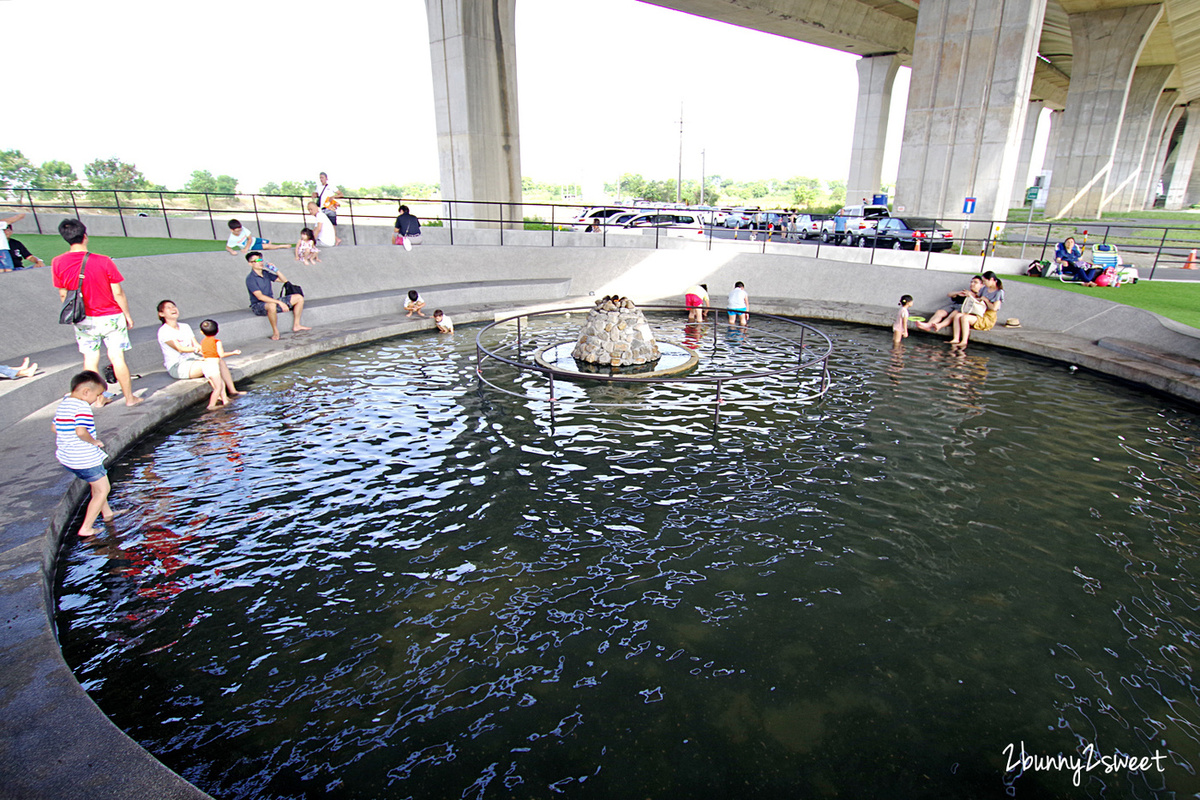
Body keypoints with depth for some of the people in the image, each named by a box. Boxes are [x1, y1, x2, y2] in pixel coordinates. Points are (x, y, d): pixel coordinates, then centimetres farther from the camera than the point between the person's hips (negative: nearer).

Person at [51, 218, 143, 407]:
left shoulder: (58, 263, -8)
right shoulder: (103, 261, -16)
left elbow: (63, 295, 1)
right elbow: (118, 293, -11)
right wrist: (127, 314, 3)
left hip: (84, 320, 2)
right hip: (111, 317, -2)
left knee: (90, 359, 12)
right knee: (117, 357, 3)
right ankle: (129, 398, 10)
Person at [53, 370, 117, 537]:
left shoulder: (62, 404, 8)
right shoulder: (82, 407, -21)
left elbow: (54, 428, 17)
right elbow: (81, 431, -34)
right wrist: (94, 441, -17)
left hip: (66, 457, 10)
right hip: (85, 458, -10)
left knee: (96, 484, 28)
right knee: (103, 489, 4)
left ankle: (107, 513, 45)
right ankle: (86, 528, 5)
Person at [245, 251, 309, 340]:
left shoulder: (266, 273, 8)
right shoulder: (250, 279, -15)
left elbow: (284, 281, 14)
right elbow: (260, 296, -24)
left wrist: (276, 270, -4)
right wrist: (279, 302, -30)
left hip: (271, 301, 8)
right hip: (258, 306, -8)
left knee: (299, 297, 3)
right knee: (272, 306, -45)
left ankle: (296, 325, 6)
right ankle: (275, 332, -25)